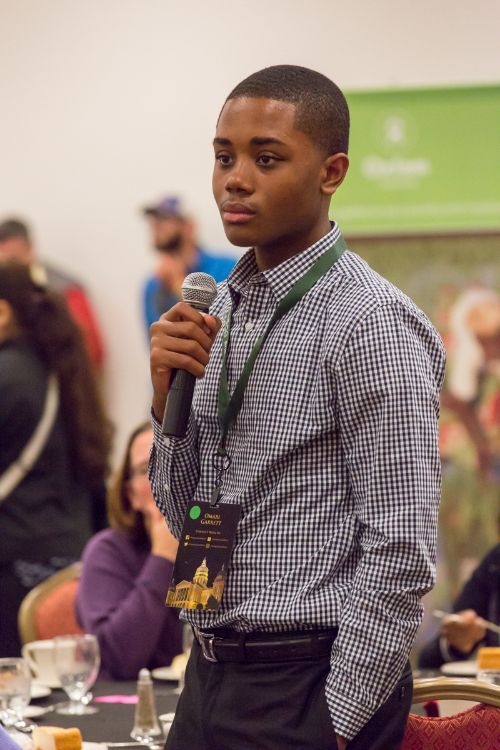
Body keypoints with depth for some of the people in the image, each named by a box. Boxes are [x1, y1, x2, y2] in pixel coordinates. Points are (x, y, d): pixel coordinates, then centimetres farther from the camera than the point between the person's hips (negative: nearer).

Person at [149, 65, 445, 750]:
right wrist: (170, 397, -4)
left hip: (304, 691, -7)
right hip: (210, 678, 7)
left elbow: (401, 554, -17)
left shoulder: (370, 325, -15)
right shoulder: (226, 309, 8)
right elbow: (185, 515, 12)